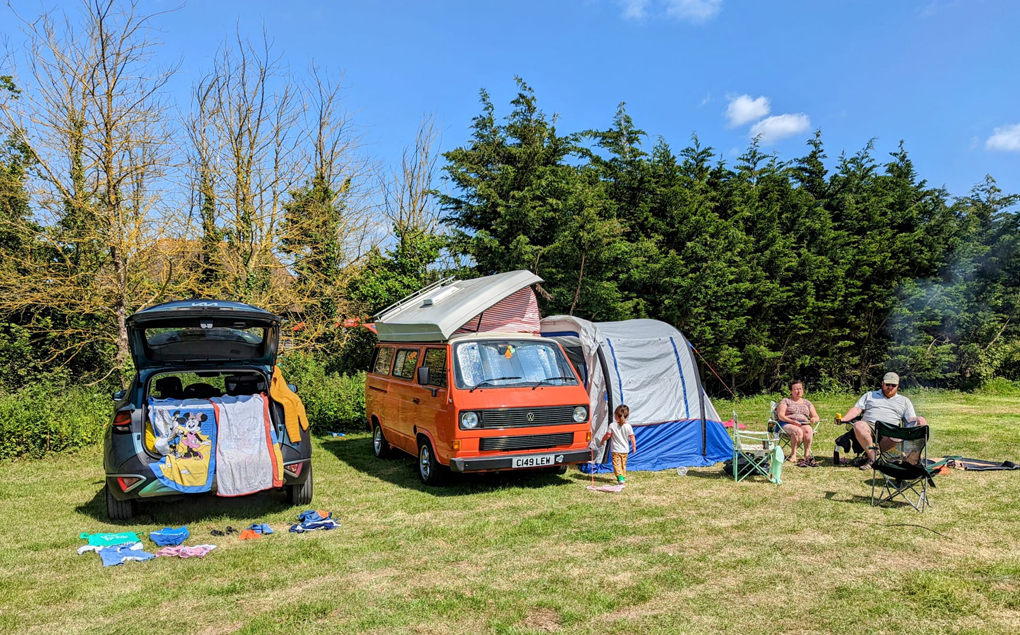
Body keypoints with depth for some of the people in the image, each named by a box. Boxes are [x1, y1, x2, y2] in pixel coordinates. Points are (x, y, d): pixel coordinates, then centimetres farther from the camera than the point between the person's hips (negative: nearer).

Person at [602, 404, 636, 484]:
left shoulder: (612, 425, -11)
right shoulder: (628, 426, -6)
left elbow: (608, 435, -6)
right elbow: (632, 437, -3)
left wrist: (603, 440, 13)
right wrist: (634, 446, 11)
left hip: (615, 450, -3)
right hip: (625, 449, 3)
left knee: (617, 464, -4)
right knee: (623, 464, 19)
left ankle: (620, 477, -22)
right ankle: (623, 477, 25)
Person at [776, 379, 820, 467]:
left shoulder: (807, 403, 24)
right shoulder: (786, 401, 13)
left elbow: (816, 417, 19)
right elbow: (781, 416, -1)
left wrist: (814, 419, -7)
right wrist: (792, 422, -17)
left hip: (804, 424, 3)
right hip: (787, 424, -3)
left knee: (808, 430, -34)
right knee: (798, 431, -37)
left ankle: (807, 455, -36)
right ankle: (793, 455, -34)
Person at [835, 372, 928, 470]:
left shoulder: (904, 401, 28)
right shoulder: (869, 395, 28)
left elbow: (911, 419, 17)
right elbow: (857, 409, 16)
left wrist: (917, 420, -10)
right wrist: (842, 419, -3)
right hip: (868, 425, 0)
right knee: (858, 426, -38)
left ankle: (872, 456, -30)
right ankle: (873, 457, -31)